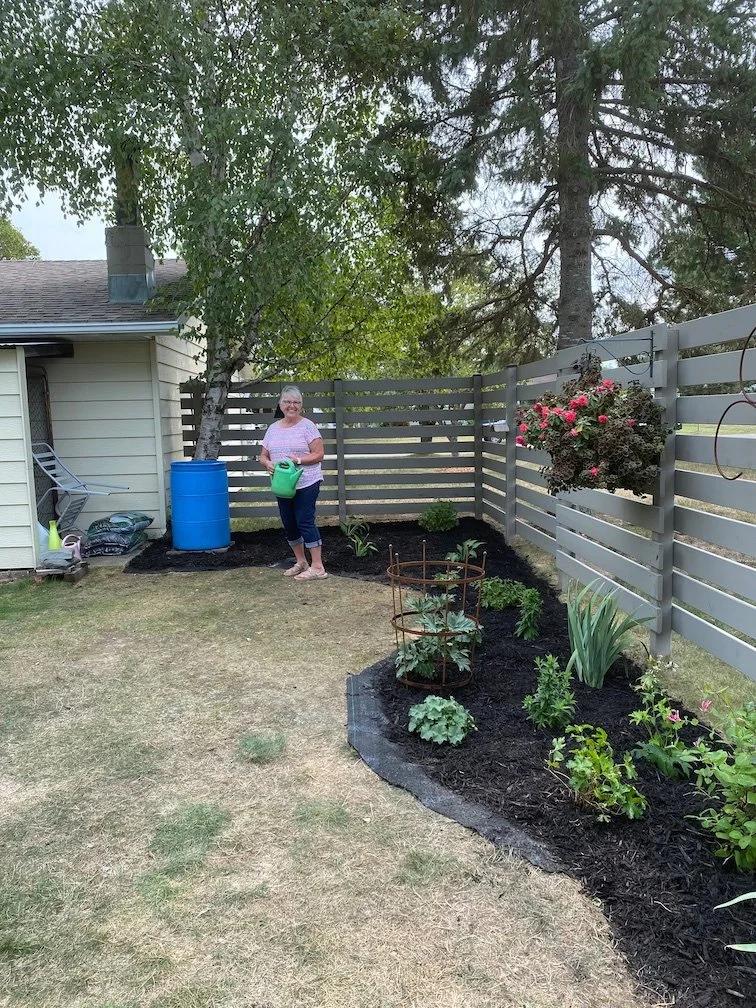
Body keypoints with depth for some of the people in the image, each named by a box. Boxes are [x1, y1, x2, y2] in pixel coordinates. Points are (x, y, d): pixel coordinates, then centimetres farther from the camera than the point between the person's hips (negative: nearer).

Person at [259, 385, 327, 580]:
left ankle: (317, 567, -3)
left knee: (305, 522, -9)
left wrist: (298, 459, -22)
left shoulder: (307, 426, -5)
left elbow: (318, 454, -8)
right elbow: (263, 456, 13)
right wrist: (267, 463, -9)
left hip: (306, 484, -6)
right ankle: (301, 562, 27)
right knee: (289, 525, 11)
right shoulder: (273, 428, 11)